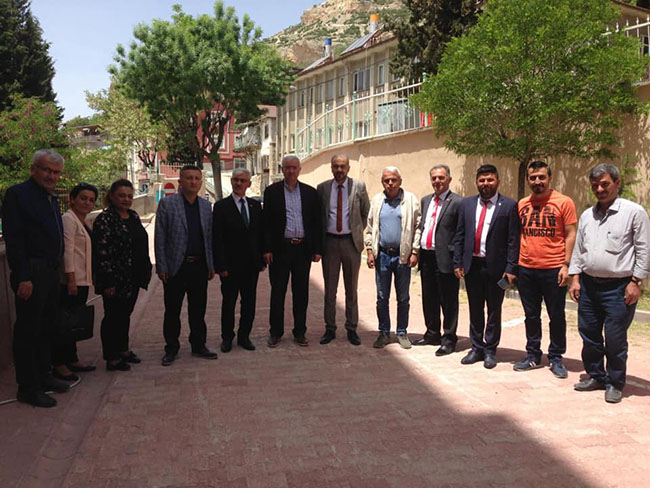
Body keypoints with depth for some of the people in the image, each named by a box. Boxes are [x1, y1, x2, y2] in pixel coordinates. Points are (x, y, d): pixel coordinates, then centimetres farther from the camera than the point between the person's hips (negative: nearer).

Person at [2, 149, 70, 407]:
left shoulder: (52, 198, 15)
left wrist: (57, 268, 12)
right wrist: (23, 277, -21)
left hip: (51, 273, 9)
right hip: (31, 274, -9)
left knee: (46, 328, 17)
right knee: (28, 330, 0)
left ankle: (43, 376, 30)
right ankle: (27, 388, 9)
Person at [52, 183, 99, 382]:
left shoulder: (83, 221, 19)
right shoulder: (68, 219, -10)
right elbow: (67, 250, -16)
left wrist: (90, 277, 19)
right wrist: (71, 278, -20)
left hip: (82, 280, 9)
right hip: (70, 281, -9)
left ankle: (72, 360, 22)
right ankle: (59, 365, 3)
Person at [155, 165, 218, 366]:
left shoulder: (206, 206, 9)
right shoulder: (167, 204, -4)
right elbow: (159, 237, -5)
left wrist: (211, 265, 8)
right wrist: (161, 266, -9)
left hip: (199, 266, 4)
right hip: (175, 266, -3)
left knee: (198, 309, 11)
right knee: (172, 310, 7)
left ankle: (198, 346, 23)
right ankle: (171, 348, 20)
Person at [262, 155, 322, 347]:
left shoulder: (310, 192, 8)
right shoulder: (272, 191, 3)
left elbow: (316, 222, 7)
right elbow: (266, 222, 1)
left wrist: (317, 249, 2)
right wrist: (267, 249, -7)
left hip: (303, 248, 2)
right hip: (280, 248, -1)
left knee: (301, 292, 8)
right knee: (277, 291, 4)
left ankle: (300, 332, 19)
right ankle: (275, 332, 16)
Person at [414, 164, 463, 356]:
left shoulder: (457, 202, -8)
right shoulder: (425, 201, 15)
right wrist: (418, 252, 11)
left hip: (445, 260, -7)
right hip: (426, 258, 7)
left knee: (448, 302, 4)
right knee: (429, 300, 17)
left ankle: (449, 340, 16)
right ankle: (432, 334, 33)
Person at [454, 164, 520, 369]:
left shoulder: (509, 206, -3)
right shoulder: (466, 204, 8)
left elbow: (513, 240, -6)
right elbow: (459, 236, 9)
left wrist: (511, 268, -11)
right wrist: (458, 263, 3)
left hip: (496, 267, -3)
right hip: (472, 265, 3)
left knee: (494, 311, 8)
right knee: (475, 310, 12)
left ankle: (490, 350, 21)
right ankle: (477, 348, 25)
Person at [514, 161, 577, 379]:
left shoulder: (563, 202, -4)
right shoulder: (522, 204, 8)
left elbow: (570, 235, -5)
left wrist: (566, 265, -11)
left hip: (553, 270, -4)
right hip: (526, 269, 4)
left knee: (556, 316, 7)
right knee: (531, 316, 13)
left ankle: (556, 358, 20)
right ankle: (533, 355, 25)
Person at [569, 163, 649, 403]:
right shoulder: (587, 215, 11)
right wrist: (575, 278, 8)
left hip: (618, 287, -5)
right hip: (588, 284, 5)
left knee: (615, 340, 0)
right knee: (589, 336, 12)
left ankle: (615, 384, 17)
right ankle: (595, 376, 29)